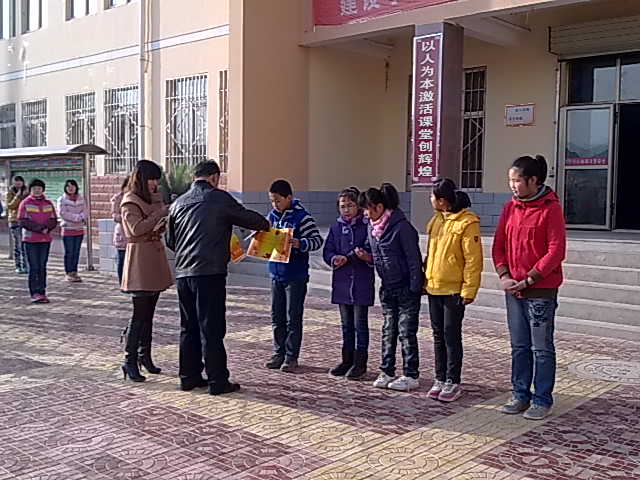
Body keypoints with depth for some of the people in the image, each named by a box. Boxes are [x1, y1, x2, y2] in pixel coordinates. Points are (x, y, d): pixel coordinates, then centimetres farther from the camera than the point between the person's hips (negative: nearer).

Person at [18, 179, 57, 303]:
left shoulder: (48, 204, 12)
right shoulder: (25, 203, 1)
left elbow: (53, 221, 6)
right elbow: (23, 222, -9)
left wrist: (46, 228, -14)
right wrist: (40, 228, -15)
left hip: (45, 239, 4)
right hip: (30, 240, -4)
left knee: (43, 267, 6)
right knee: (34, 267, -5)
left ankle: (42, 293, 10)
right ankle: (34, 293, -3)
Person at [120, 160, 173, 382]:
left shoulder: (155, 198, 16)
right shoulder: (130, 202, -7)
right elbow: (136, 229, -20)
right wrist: (160, 213, -19)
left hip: (155, 258, 8)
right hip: (139, 258, -8)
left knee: (149, 313, 12)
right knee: (139, 313, -9)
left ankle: (145, 356, 20)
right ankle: (130, 361, -4)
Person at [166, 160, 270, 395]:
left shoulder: (178, 203, 12)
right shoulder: (219, 198, -4)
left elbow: (170, 241, 19)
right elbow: (249, 218, 3)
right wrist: (265, 224, 23)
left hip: (183, 272, 6)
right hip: (210, 272, -6)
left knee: (189, 327, 14)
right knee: (212, 329, -2)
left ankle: (189, 377, 20)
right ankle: (217, 381, 3)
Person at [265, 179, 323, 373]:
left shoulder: (302, 217, -11)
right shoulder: (272, 216, 8)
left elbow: (318, 239, -14)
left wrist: (300, 244, -30)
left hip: (295, 276, -6)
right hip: (276, 274, 6)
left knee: (293, 318, 1)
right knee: (277, 317, 11)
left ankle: (291, 357, 10)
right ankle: (279, 353, 22)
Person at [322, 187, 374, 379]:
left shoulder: (367, 226, -6)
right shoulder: (336, 227, 9)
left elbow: (371, 253, -13)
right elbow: (327, 251, 8)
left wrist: (348, 258, -19)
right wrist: (334, 259, -14)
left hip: (361, 282, -5)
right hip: (342, 282, 5)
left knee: (360, 324, 3)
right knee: (346, 324, 14)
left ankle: (360, 362, 12)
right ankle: (347, 360, 25)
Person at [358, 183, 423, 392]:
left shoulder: (401, 226, -18)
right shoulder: (371, 226, 6)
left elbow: (414, 259, -17)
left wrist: (414, 288, -17)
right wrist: (367, 257, -4)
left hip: (406, 288, -7)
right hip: (387, 288, 8)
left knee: (406, 332, 0)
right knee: (388, 331, 13)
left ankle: (411, 376, 10)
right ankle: (387, 372, 21)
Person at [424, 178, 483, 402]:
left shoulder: (467, 222, -14)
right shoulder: (436, 220, 11)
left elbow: (473, 259, -15)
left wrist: (469, 290, -17)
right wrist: (427, 279, 16)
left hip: (453, 290, -7)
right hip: (434, 288, 7)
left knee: (451, 336, 1)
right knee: (438, 335, 12)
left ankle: (453, 383, 11)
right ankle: (440, 379, 22)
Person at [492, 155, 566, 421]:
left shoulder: (551, 209, -9)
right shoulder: (510, 208, 9)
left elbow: (556, 251, -14)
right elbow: (499, 245, 10)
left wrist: (528, 279, -15)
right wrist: (504, 276, -4)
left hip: (541, 291, -6)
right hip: (513, 289, 6)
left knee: (542, 348, 3)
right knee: (519, 347, 13)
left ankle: (542, 401, 15)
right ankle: (520, 396, 25)